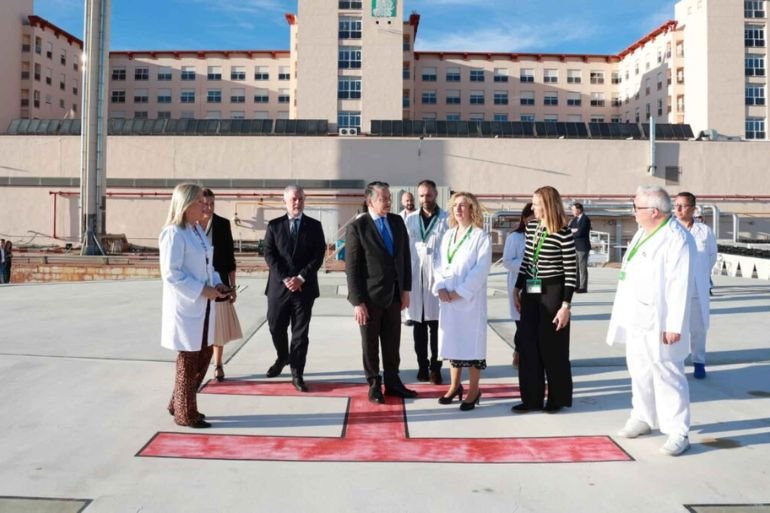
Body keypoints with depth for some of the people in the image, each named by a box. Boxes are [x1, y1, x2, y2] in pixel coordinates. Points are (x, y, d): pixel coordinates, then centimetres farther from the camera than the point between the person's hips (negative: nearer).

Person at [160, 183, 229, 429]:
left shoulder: (198, 230, 11)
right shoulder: (173, 233, -16)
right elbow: (171, 273, -21)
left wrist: (217, 283, 1)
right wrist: (202, 290, -20)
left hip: (202, 306, 9)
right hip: (185, 307, -9)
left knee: (203, 356, 15)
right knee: (188, 361, 4)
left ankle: (178, 404, 31)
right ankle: (185, 414, 19)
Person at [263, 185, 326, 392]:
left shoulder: (314, 225, 4)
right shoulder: (274, 225, 5)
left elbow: (319, 256, -2)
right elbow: (269, 254, -2)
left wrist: (301, 278, -13)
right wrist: (284, 278, -13)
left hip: (304, 287, -1)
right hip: (279, 285, 1)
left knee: (300, 332, 1)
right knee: (276, 327, 10)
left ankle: (297, 374, 9)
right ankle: (282, 358, 37)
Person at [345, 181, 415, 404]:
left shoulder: (398, 221, 4)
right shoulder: (357, 227, -12)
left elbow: (405, 256, 9)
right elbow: (351, 268, -12)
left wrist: (406, 289, 5)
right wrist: (358, 302, -14)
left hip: (394, 295, 4)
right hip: (370, 296, -4)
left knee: (392, 343, 13)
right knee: (370, 344, 11)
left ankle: (392, 382, 28)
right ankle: (374, 385, 26)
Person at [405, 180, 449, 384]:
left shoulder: (447, 219, -1)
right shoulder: (410, 219, 10)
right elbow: (404, 249, 7)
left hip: (437, 278, -3)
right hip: (415, 279, 3)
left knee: (436, 327, 0)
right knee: (418, 327, 8)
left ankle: (435, 367, 9)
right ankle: (422, 366, 17)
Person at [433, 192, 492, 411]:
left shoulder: (481, 236, -7)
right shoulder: (448, 235, 12)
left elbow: (481, 269, -14)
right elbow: (439, 264, 10)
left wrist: (460, 292, -16)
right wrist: (440, 287, -5)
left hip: (470, 298, -6)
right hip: (448, 299, 6)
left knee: (471, 342, 0)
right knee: (452, 342, 13)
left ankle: (473, 390, 12)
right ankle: (455, 385, 26)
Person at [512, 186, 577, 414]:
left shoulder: (564, 234, -14)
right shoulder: (531, 227, 6)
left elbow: (571, 272, -13)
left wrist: (566, 305, -15)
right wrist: (517, 289, 14)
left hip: (552, 293, -6)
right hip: (530, 292, 7)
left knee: (552, 347, 4)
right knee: (528, 346, 7)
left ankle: (557, 399, 21)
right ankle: (532, 398, 17)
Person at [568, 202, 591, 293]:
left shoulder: (585, 219, -11)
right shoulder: (575, 219, 15)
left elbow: (580, 232, -21)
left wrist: (572, 233, -5)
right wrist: (574, 230, -11)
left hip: (582, 247, -8)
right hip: (576, 246, 8)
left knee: (582, 267, -5)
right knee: (576, 267, 11)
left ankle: (583, 287, -1)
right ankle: (577, 286, 17)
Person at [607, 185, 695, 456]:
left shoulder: (677, 238, -16)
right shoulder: (643, 233, 13)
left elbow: (679, 286, -20)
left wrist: (674, 325, -22)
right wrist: (625, 314, 18)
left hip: (658, 322, -9)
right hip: (636, 319, 9)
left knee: (667, 374, -4)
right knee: (639, 371, 17)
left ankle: (678, 432, 6)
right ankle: (642, 417, 32)